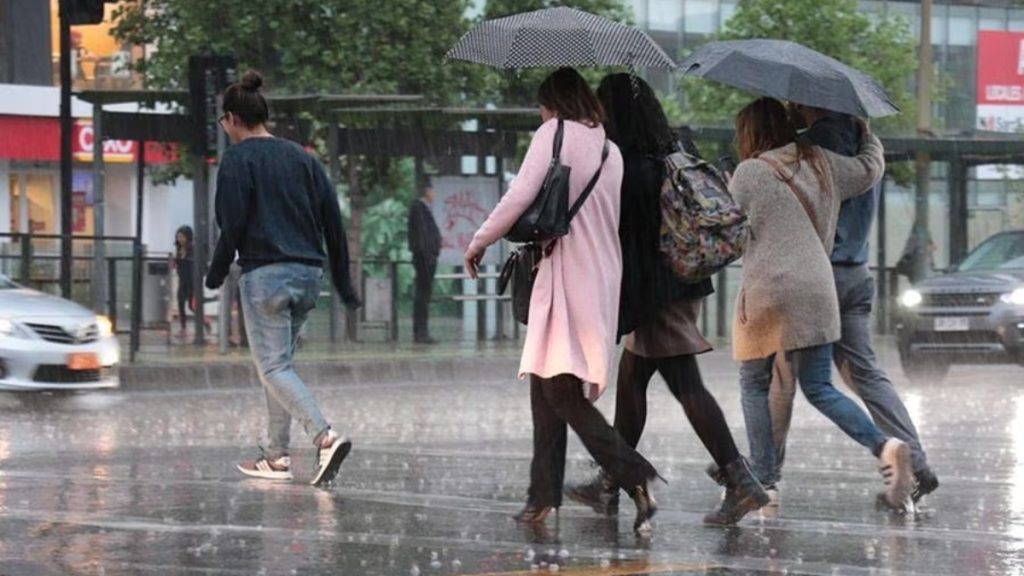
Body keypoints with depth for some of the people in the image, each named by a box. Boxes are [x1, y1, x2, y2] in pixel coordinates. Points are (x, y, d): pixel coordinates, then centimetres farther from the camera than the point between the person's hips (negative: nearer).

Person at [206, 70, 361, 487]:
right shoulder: (301, 158, 15)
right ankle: (277, 456, 16)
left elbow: (232, 225, -11)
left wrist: (216, 275, 2)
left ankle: (325, 436, -27)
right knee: (278, 362, 17)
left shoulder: (238, 159, -4)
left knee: (274, 367, -7)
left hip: (265, 275, -7)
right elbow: (333, 221, 13)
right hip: (308, 274, 7)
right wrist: (343, 284, 17)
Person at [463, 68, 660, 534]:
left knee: (559, 390, -11)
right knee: (546, 384, 13)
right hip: (603, 279, 8)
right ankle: (543, 495, 13)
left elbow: (520, 196, -11)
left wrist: (479, 243, 1)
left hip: (568, 278, -8)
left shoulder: (556, 133, -4)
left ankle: (635, 478, -23)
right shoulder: (609, 149, 17)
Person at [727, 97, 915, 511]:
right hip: (816, 293, 5)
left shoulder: (749, 173, -4)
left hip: (767, 293, -5)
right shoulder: (822, 164, 10)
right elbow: (871, 168, 22)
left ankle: (763, 481, 5)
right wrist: (867, 135, 40)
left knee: (754, 385, 10)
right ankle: (884, 445, -16)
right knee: (819, 388, 7)